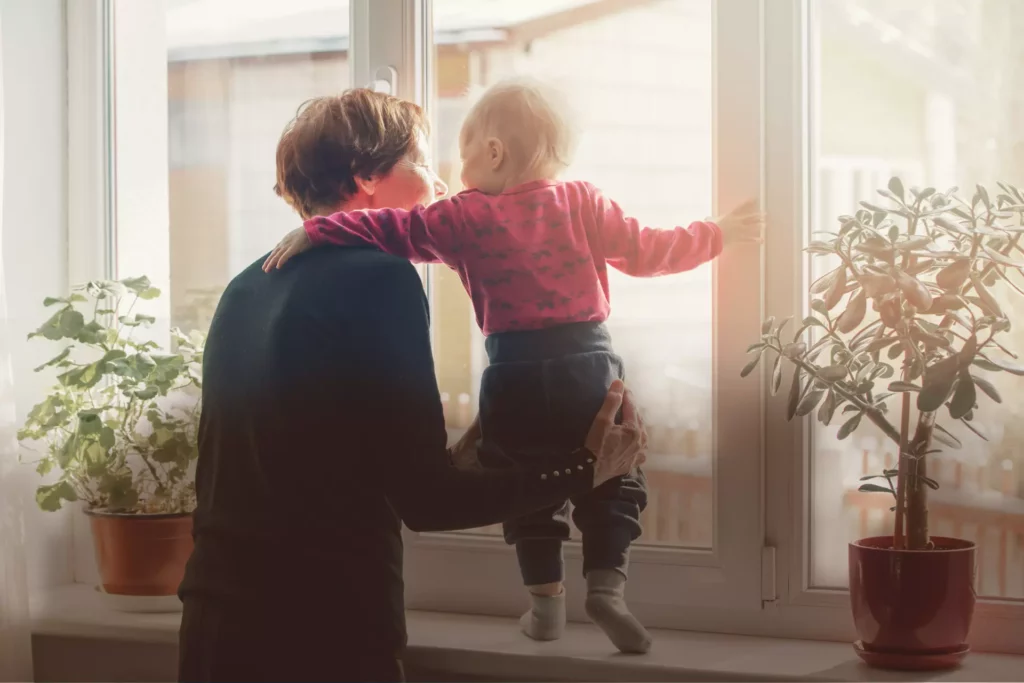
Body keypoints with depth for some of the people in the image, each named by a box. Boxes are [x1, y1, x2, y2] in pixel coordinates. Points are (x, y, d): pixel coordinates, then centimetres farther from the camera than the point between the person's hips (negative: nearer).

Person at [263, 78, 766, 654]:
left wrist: (318, 231, -10)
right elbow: (648, 252, 7)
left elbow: (398, 230, -10)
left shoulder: (468, 216, -2)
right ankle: (608, 583, -2)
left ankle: (546, 599, 18)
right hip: (590, 362, 1)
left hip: (516, 371, -1)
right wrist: (719, 234, 20)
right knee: (610, 477, 12)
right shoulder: (584, 204, 4)